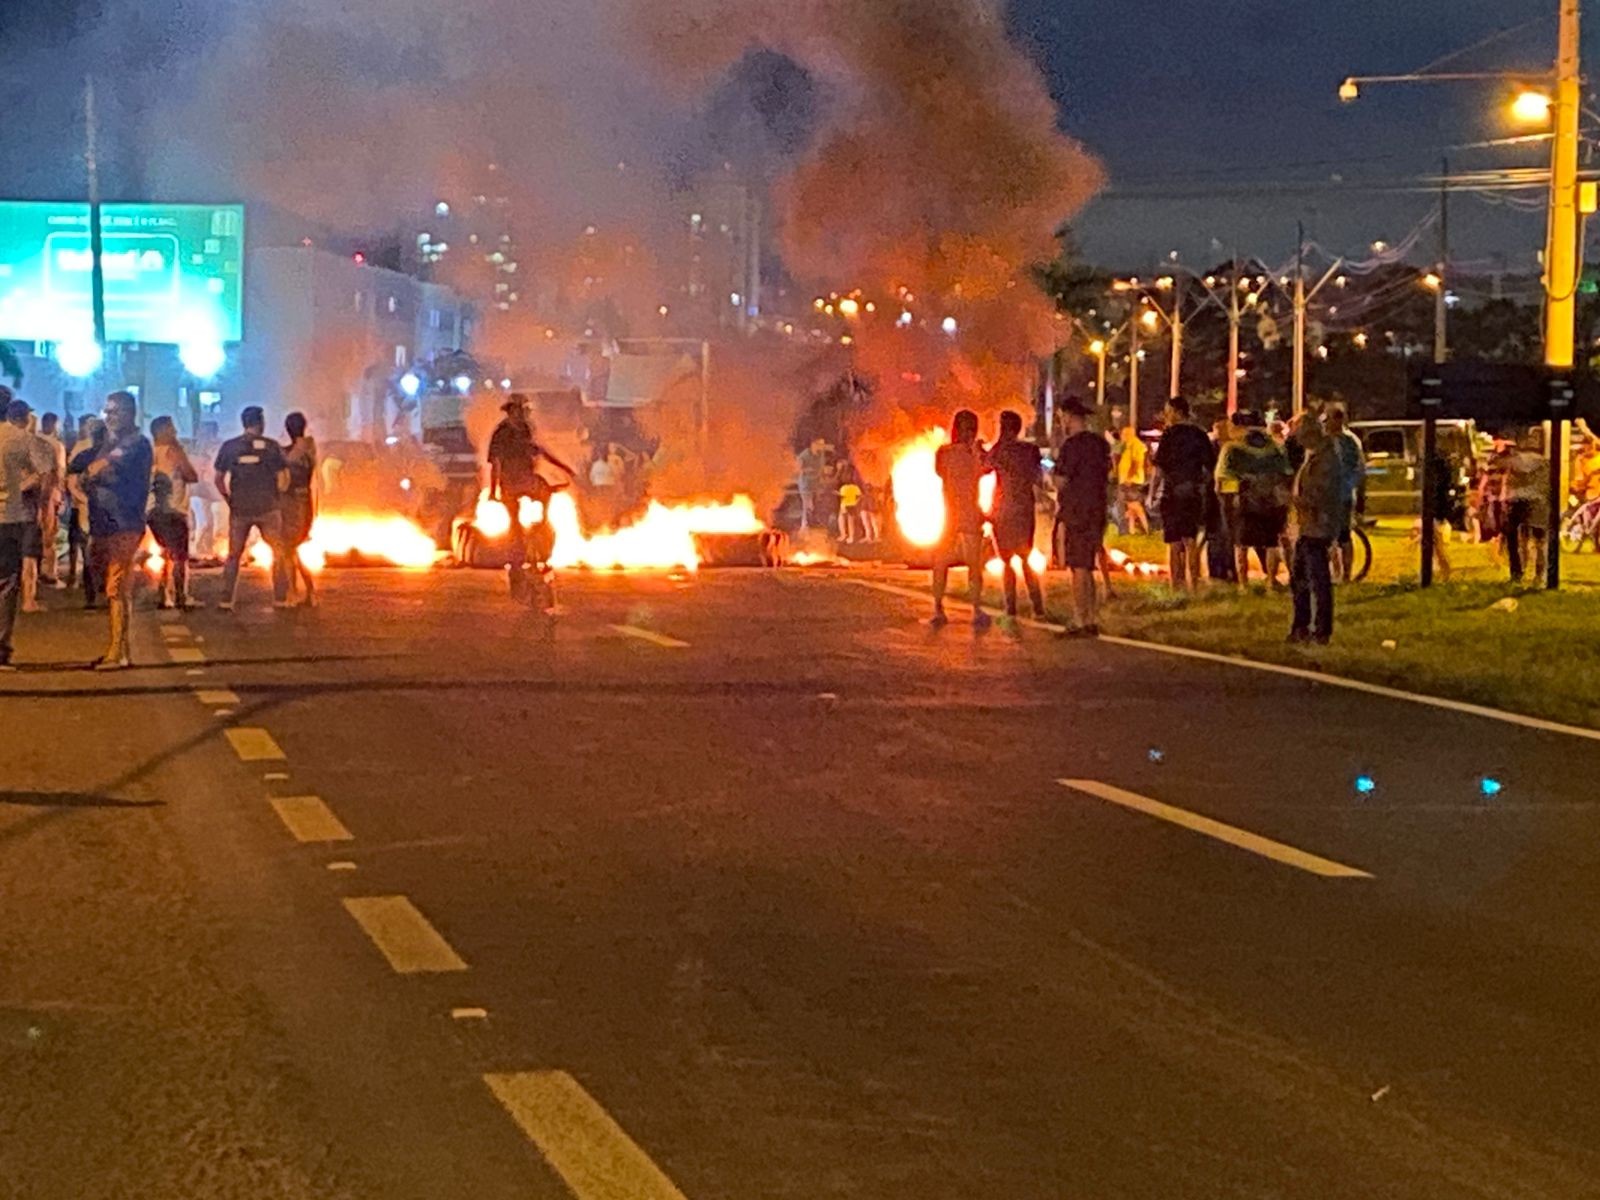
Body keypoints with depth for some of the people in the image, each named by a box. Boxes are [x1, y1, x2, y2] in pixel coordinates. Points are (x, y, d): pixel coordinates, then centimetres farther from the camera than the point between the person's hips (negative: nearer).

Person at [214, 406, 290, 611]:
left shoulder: (229, 447, 1)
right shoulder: (272, 446, -5)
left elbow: (217, 478, 2)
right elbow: (283, 481, -6)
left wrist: (229, 499, 12)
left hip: (239, 509, 2)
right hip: (267, 508, -2)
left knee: (234, 555, 11)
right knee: (278, 552, 12)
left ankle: (226, 600, 5)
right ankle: (280, 599, 8)